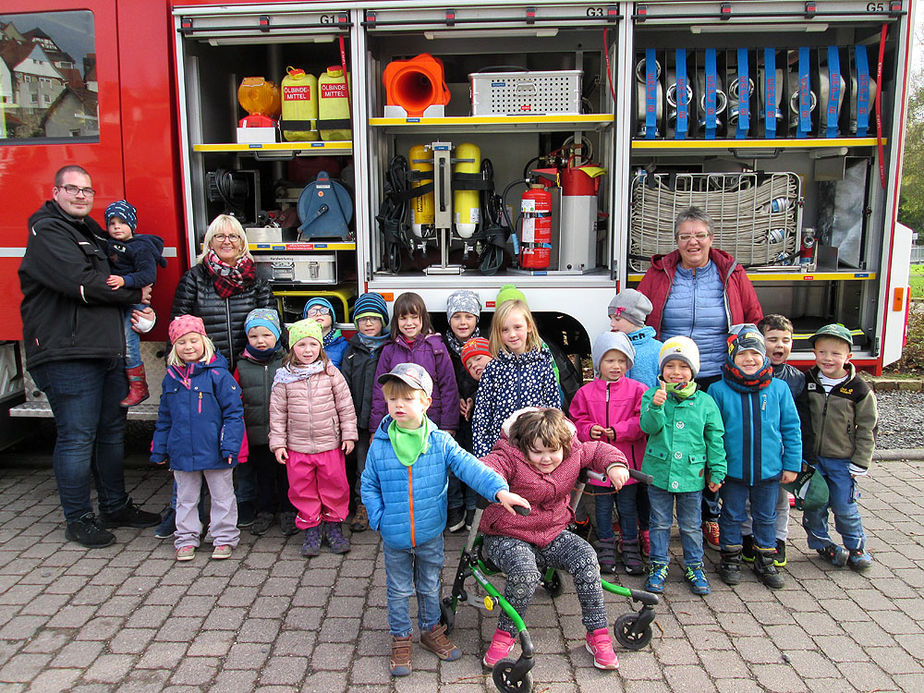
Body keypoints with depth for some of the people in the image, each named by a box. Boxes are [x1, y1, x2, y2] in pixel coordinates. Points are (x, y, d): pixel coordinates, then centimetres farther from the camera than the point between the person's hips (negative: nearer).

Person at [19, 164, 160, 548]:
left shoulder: (93, 232, 21)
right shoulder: (47, 232, -6)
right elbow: (80, 284, -20)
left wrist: (138, 307, 8)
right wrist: (133, 295, -6)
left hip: (108, 350, 9)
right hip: (66, 355, -9)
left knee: (112, 430, 15)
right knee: (77, 438, -2)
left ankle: (116, 506, 27)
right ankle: (78, 519, 11)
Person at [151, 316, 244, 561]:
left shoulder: (218, 375, -10)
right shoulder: (171, 377, 5)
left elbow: (233, 413, -10)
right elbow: (164, 418, 14)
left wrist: (230, 445, -15)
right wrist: (159, 449, 14)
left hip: (214, 452, -4)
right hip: (182, 452, 4)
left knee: (222, 497, 10)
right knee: (186, 498, 17)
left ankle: (224, 538, 23)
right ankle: (186, 539, 31)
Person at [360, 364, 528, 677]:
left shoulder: (440, 441, -11)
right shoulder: (379, 445, -10)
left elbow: (468, 466, -18)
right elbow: (369, 485, 1)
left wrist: (499, 490, -30)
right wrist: (379, 518, -9)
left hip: (431, 533, 1)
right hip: (394, 537, 0)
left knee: (430, 586, 20)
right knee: (398, 590, 15)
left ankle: (431, 630, 42)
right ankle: (400, 639, 34)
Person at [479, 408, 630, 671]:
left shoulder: (573, 454, -1)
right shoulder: (511, 458, -16)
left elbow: (598, 450, 13)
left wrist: (614, 464, -8)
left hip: (553, 534, 4)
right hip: (508, 538, -4)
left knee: (585, 557, -23)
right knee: (525, 572, -35)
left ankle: (598, 633, -6)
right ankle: (505, 633, -7)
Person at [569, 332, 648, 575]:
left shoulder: (637, 390, -4)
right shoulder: (586, 392, 1)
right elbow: (577, 421, 5)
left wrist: (618, 431, -20)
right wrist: (589, 430, -16)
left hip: (628, 461, -1)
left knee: (628, 506, 11)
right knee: (603, 506, 14)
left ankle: (630, 546, 27)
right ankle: (606, 546, 29)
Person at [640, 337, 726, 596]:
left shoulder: (705, 402, 0)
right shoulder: (652, 396, -2)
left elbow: (715, 439, 4)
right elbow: (649, 427, -14)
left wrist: (717, 472, 4)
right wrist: (656, 406, -32)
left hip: (692, 474, 0)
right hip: (659, 473, 0)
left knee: (691, 525, 14)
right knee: (660, 523, 12)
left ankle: (694, 566, 31)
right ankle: (658, 565, 27)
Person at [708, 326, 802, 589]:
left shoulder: (779, 388, -4)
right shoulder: (719, 390, -9)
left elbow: (792, 429, 2)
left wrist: (792, 465, 1)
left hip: (769, 469, 2)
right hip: (732, 470, -1)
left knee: (766, 517, 17)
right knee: (732, 516, 13)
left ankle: (765, 562, 34)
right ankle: (730, 560, 30)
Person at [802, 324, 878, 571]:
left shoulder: (860, 391, -8)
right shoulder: (806, 383, -2)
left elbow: (866, 430, -2)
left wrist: (859, 463, -5)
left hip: (843, 461, -2)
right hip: (811, 458, 2)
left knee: (845, 508, 5)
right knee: (813, 504, 8)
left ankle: (856, 547, 26)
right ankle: (821, 542, 28)